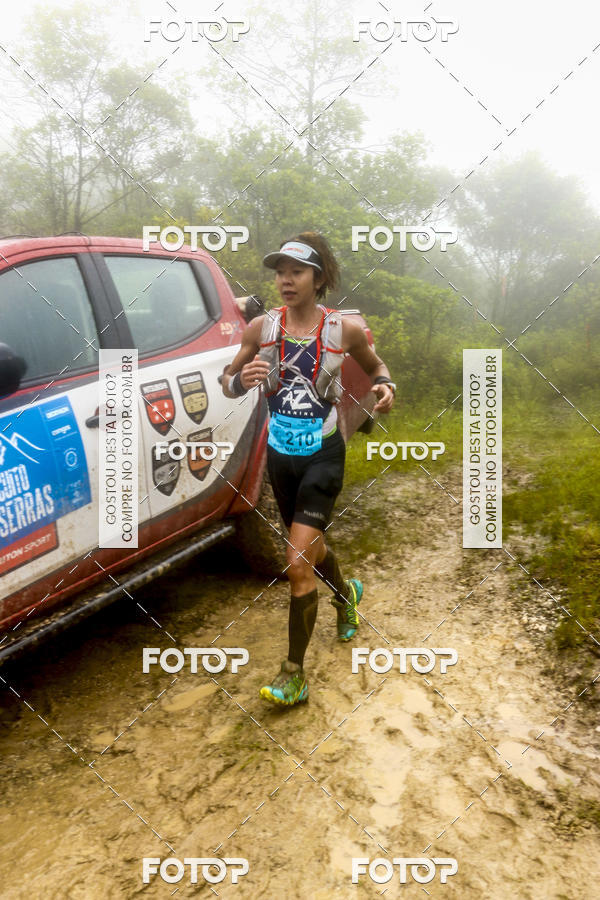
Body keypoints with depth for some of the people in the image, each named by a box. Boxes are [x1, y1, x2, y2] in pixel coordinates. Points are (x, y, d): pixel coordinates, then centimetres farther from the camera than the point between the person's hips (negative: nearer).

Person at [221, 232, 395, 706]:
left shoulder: (344, 329, -8)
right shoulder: (261, 327, -4)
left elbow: (375, 366, 11)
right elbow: (228, 385, 3)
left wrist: (386, 386, -12)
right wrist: (241, 379, -20)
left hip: (324, 454, -4)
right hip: (280, 454, 4)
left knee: (299, 562, -11)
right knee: (311, 547, 22)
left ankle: (295, 673, 4)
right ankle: (345, 592, 56)